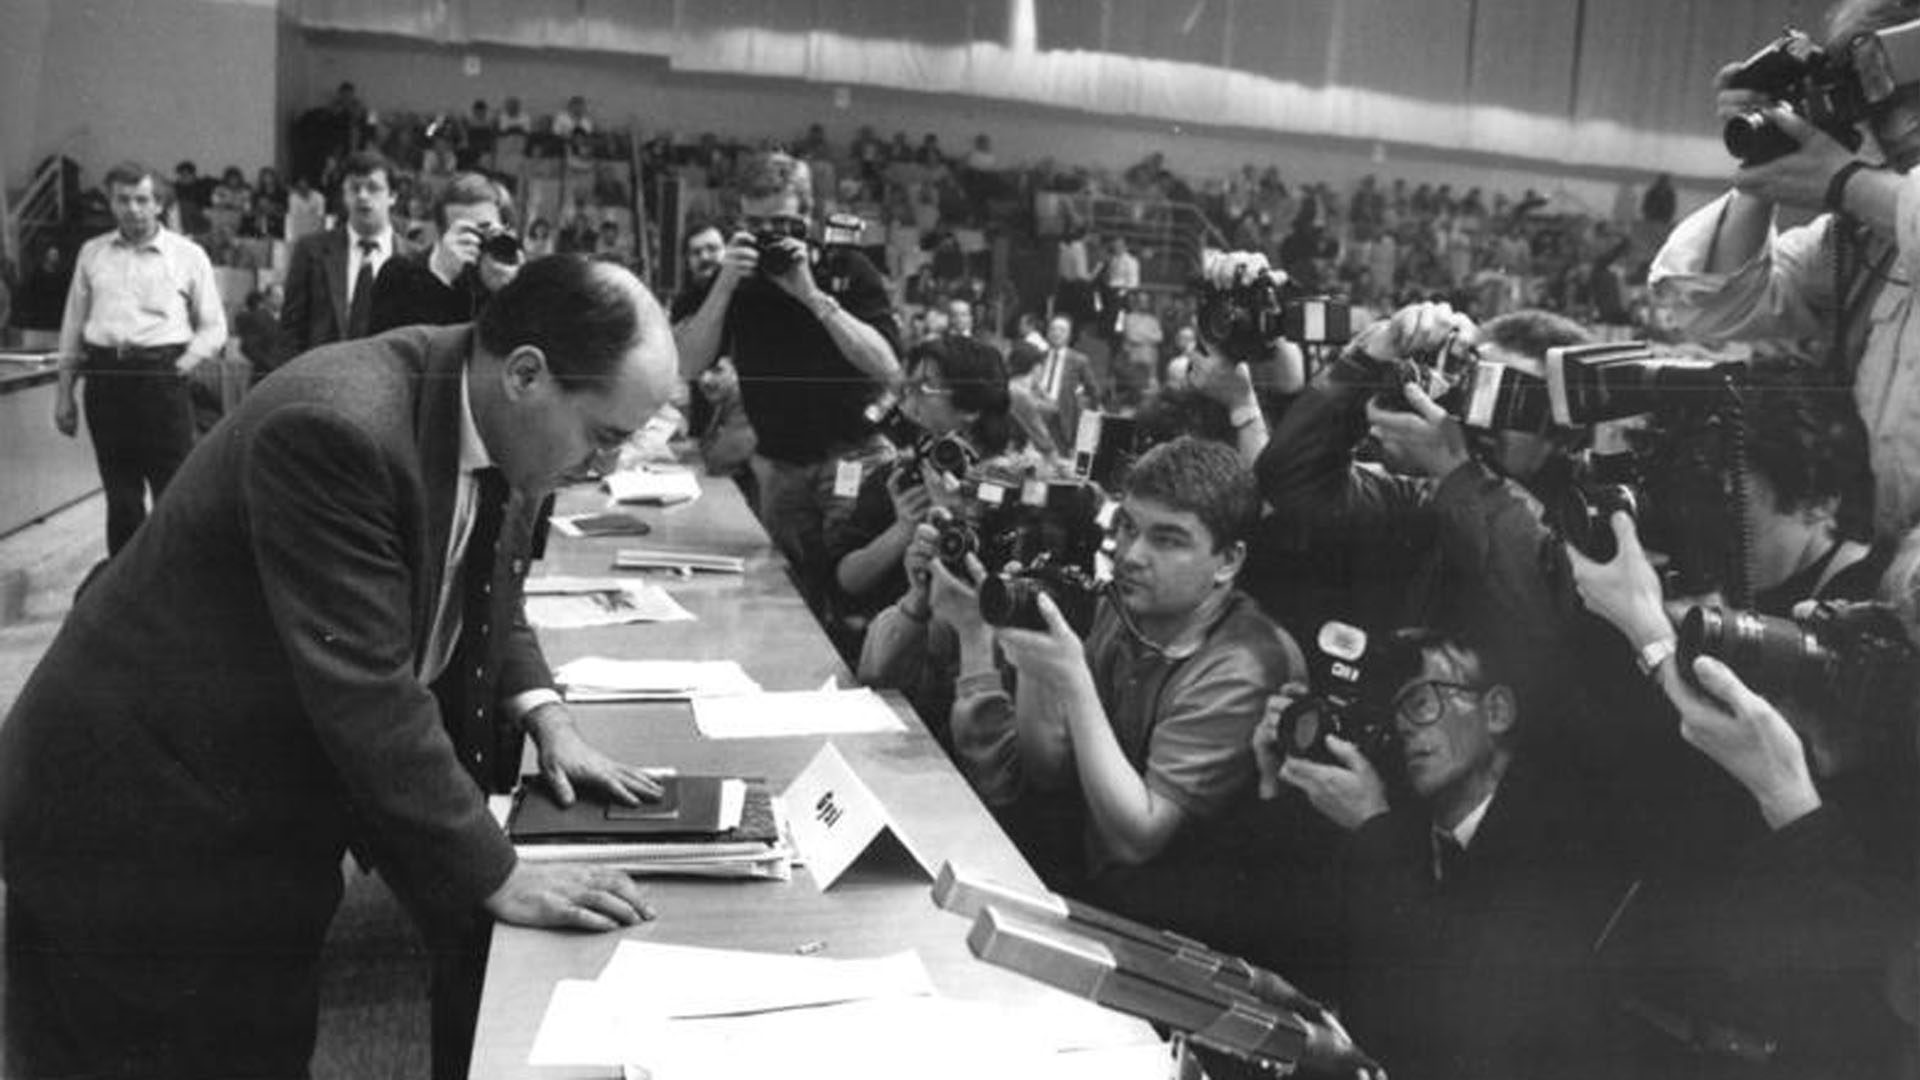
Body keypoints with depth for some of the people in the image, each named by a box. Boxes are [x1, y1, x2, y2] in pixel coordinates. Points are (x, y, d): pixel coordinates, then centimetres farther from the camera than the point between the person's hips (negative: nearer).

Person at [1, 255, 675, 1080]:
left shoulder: (489, 422, -4)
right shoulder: (337, 428, -31)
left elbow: (482, 602, 12)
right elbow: (363, 690, -31)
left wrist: (544, 718, -4)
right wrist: (497, 877, -25)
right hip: (141, 822, -7)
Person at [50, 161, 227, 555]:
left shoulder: (188, 255, 4)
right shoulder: (92, 253, 13)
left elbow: (213, 327, 7)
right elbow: (73, 326, 16)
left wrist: (182, 366, -7)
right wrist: (64, 393, 13)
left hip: (162, 378, -3)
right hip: (105, 378, 3)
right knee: (120, 496, 9)